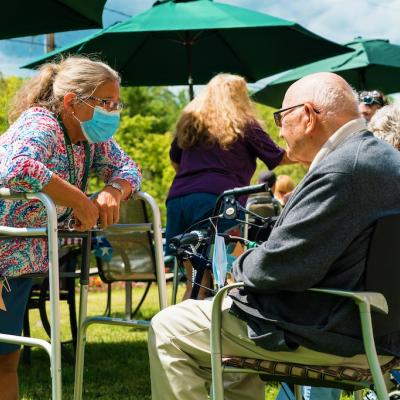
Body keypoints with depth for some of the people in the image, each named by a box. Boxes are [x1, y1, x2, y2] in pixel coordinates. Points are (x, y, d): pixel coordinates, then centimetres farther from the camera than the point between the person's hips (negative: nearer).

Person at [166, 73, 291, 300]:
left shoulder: (189, 122, 21)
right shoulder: (244, 124, 9)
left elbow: (175, 161, 33)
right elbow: (278, 157, 18)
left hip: (178, 198, 5)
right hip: (217, 200, -5)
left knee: (195, 282, 8)